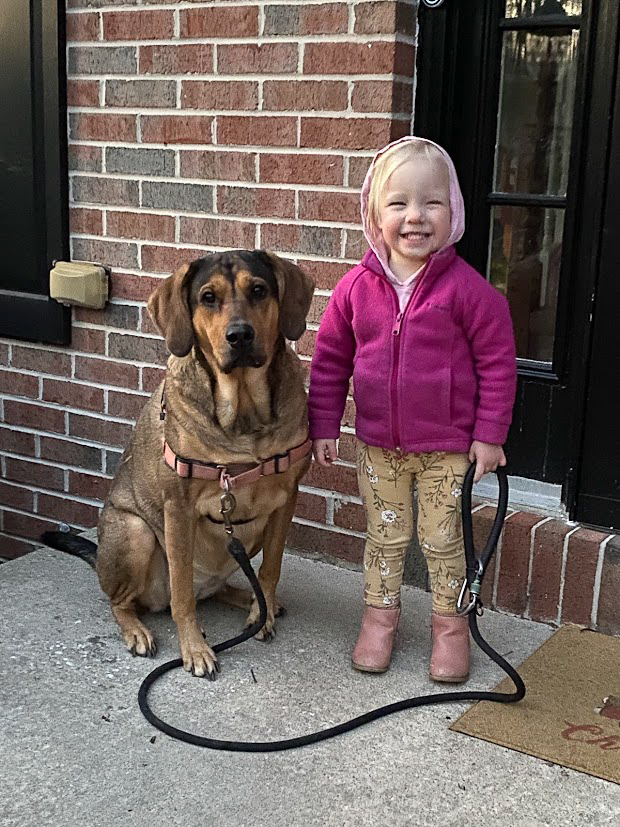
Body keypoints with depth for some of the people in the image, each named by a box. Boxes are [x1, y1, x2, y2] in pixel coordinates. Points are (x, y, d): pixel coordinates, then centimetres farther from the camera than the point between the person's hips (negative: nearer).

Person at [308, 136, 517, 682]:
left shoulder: (467, 289, -15)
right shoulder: (356, 287, -6)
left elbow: (497, 362, -9)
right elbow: (330, 359, 4)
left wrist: (489, 435, -8)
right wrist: (324, 425, 4)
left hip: (447, 446, -2)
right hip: (378, 443, 3)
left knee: (442, 540, 11)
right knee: (384, 535, 17)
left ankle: (450, 624, 30)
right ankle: (380, 616, 35)